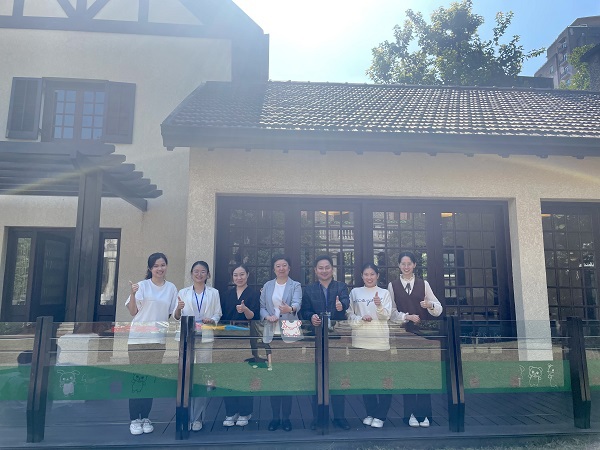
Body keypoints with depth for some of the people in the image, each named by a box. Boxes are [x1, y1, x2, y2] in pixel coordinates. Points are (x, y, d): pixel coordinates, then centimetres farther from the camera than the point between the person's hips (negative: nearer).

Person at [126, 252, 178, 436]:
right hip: (138, 338, -2)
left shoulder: (171, 288, 7)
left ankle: (145, 417, 20)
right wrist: (133, 294, -17)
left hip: (158, 339, 2)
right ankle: (134, 419, 11)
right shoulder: (142, 285, -2)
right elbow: (133, 312, -3)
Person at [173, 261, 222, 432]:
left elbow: (218, 315, 8)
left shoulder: (214, 293, 9)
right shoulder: (183, 292, 11)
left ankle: (197, 418, 10)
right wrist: (178, 308, -14)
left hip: (205, 339, 0)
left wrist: (211, 320, -13)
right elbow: (176, 317, 7)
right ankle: (187, 417, 11)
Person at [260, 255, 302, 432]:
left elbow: (297, 303, -18)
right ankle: (275, 415, 16)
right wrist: (267, 316, -14)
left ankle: (286, 416, 12)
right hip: (271, 335, 3)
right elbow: (261, 307, 7)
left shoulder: (295, 285, 0)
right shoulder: (267, 286, 10)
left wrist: (290, 308, -40)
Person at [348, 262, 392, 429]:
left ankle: (380, 415, 12)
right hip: (361, 340, 2)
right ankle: (370, 412, 24)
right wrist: (361, 319, -14)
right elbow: (349, 315, 5)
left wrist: (379, 305, -27)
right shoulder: (355, 292, 6)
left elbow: (386, 316, -7)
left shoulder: (384, 293, 2)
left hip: (380, 341, -2)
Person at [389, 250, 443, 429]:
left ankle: (424, 414, 9)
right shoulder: (393, 285, 7)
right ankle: (411, 413, 12)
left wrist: (430, 305, -18)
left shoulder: (423, 284, 8)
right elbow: (391, 312, 2)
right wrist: (407, 317, -13)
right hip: (403, 333, 0)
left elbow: (438, 309, 3)